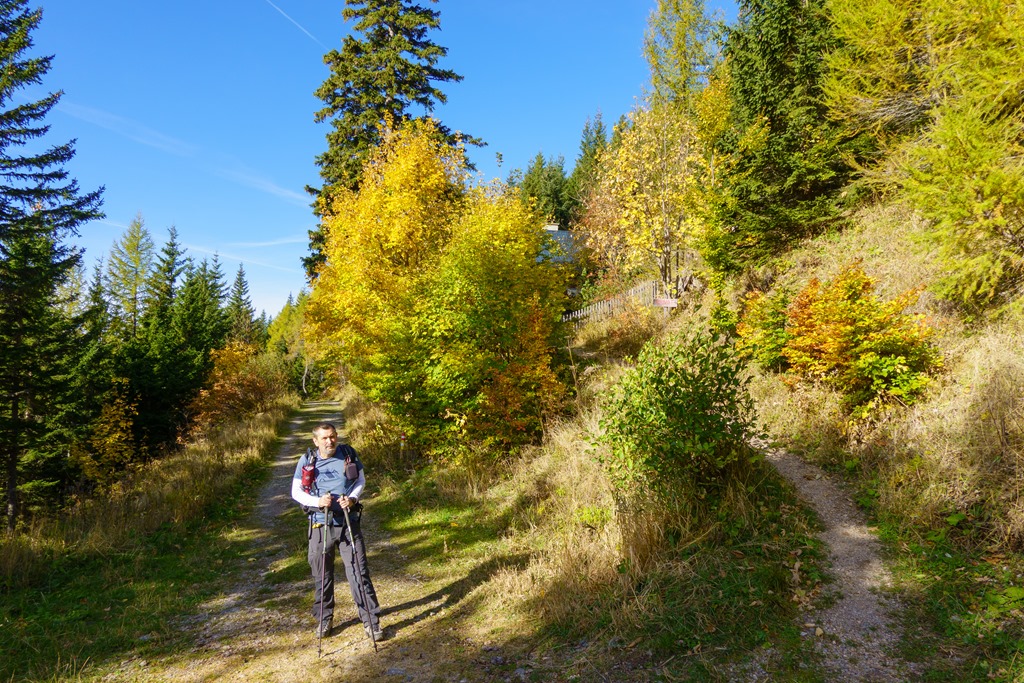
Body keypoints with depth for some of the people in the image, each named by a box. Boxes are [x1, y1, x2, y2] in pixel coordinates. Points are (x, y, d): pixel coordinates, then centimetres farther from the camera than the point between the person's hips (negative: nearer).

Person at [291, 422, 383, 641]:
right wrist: (317, 501, -19)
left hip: (348, 523, 0)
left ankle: (371, 621, 7)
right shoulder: (307, 460, -5)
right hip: (320, 524, 0)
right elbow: (296, 492, 0)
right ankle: (324, 619, 32)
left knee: (359, 571, -2)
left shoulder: (349, 454, -2)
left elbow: (361, 480, 9)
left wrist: (353, 498, -11)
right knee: (322, 575, 12)